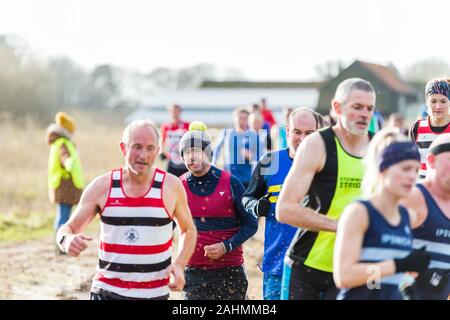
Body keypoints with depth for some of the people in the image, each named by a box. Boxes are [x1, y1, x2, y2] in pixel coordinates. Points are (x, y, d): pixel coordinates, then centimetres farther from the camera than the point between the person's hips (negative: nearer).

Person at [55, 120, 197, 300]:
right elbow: (68, 229, 1)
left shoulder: (171, 186, -1)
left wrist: (179, 264, -4)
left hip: (155, 293, 0)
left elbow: (188, 229, 13)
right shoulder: (102, 187, -2)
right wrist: (67, 240, -23)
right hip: (106, 292, 0)